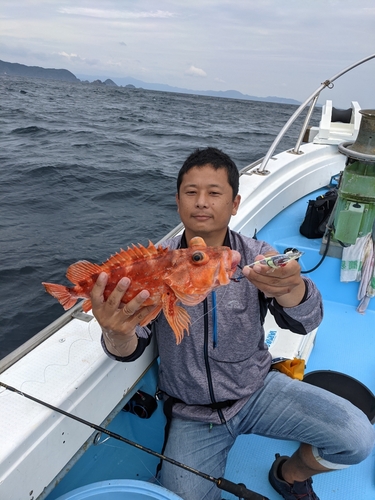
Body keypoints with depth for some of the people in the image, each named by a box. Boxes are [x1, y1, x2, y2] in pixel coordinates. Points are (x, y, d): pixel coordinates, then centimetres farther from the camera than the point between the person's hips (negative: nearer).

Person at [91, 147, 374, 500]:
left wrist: (290, 287, -48)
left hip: (257, 390, 1)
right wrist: (116, 332, -44)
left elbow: (305, 321, -23)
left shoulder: (256, 256, -10)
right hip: (192, 414, 0)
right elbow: (130, 350, -18)